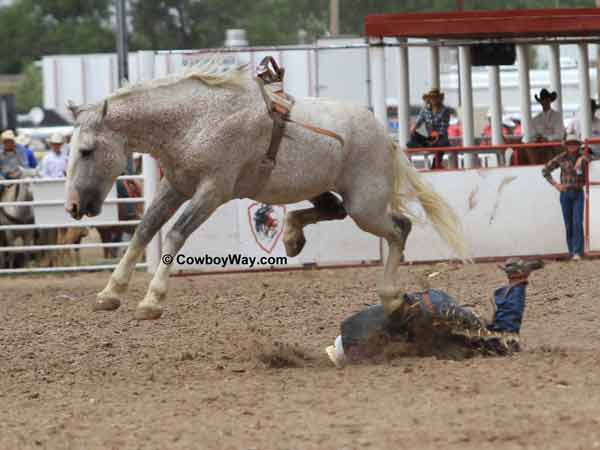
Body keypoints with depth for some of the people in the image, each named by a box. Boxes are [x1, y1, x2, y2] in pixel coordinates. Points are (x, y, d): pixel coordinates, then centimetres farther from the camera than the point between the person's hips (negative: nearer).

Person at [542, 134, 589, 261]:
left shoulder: (583, 158, -2)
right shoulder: (561, 158, -1)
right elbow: (545, 170, 7)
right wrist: (555, 184, -1)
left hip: (578, 194, -1)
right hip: (565, 193, 1)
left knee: (577, 223, -14)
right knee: (568, 224, 3)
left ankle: (577, 253, -16)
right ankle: (572, 252, 11)